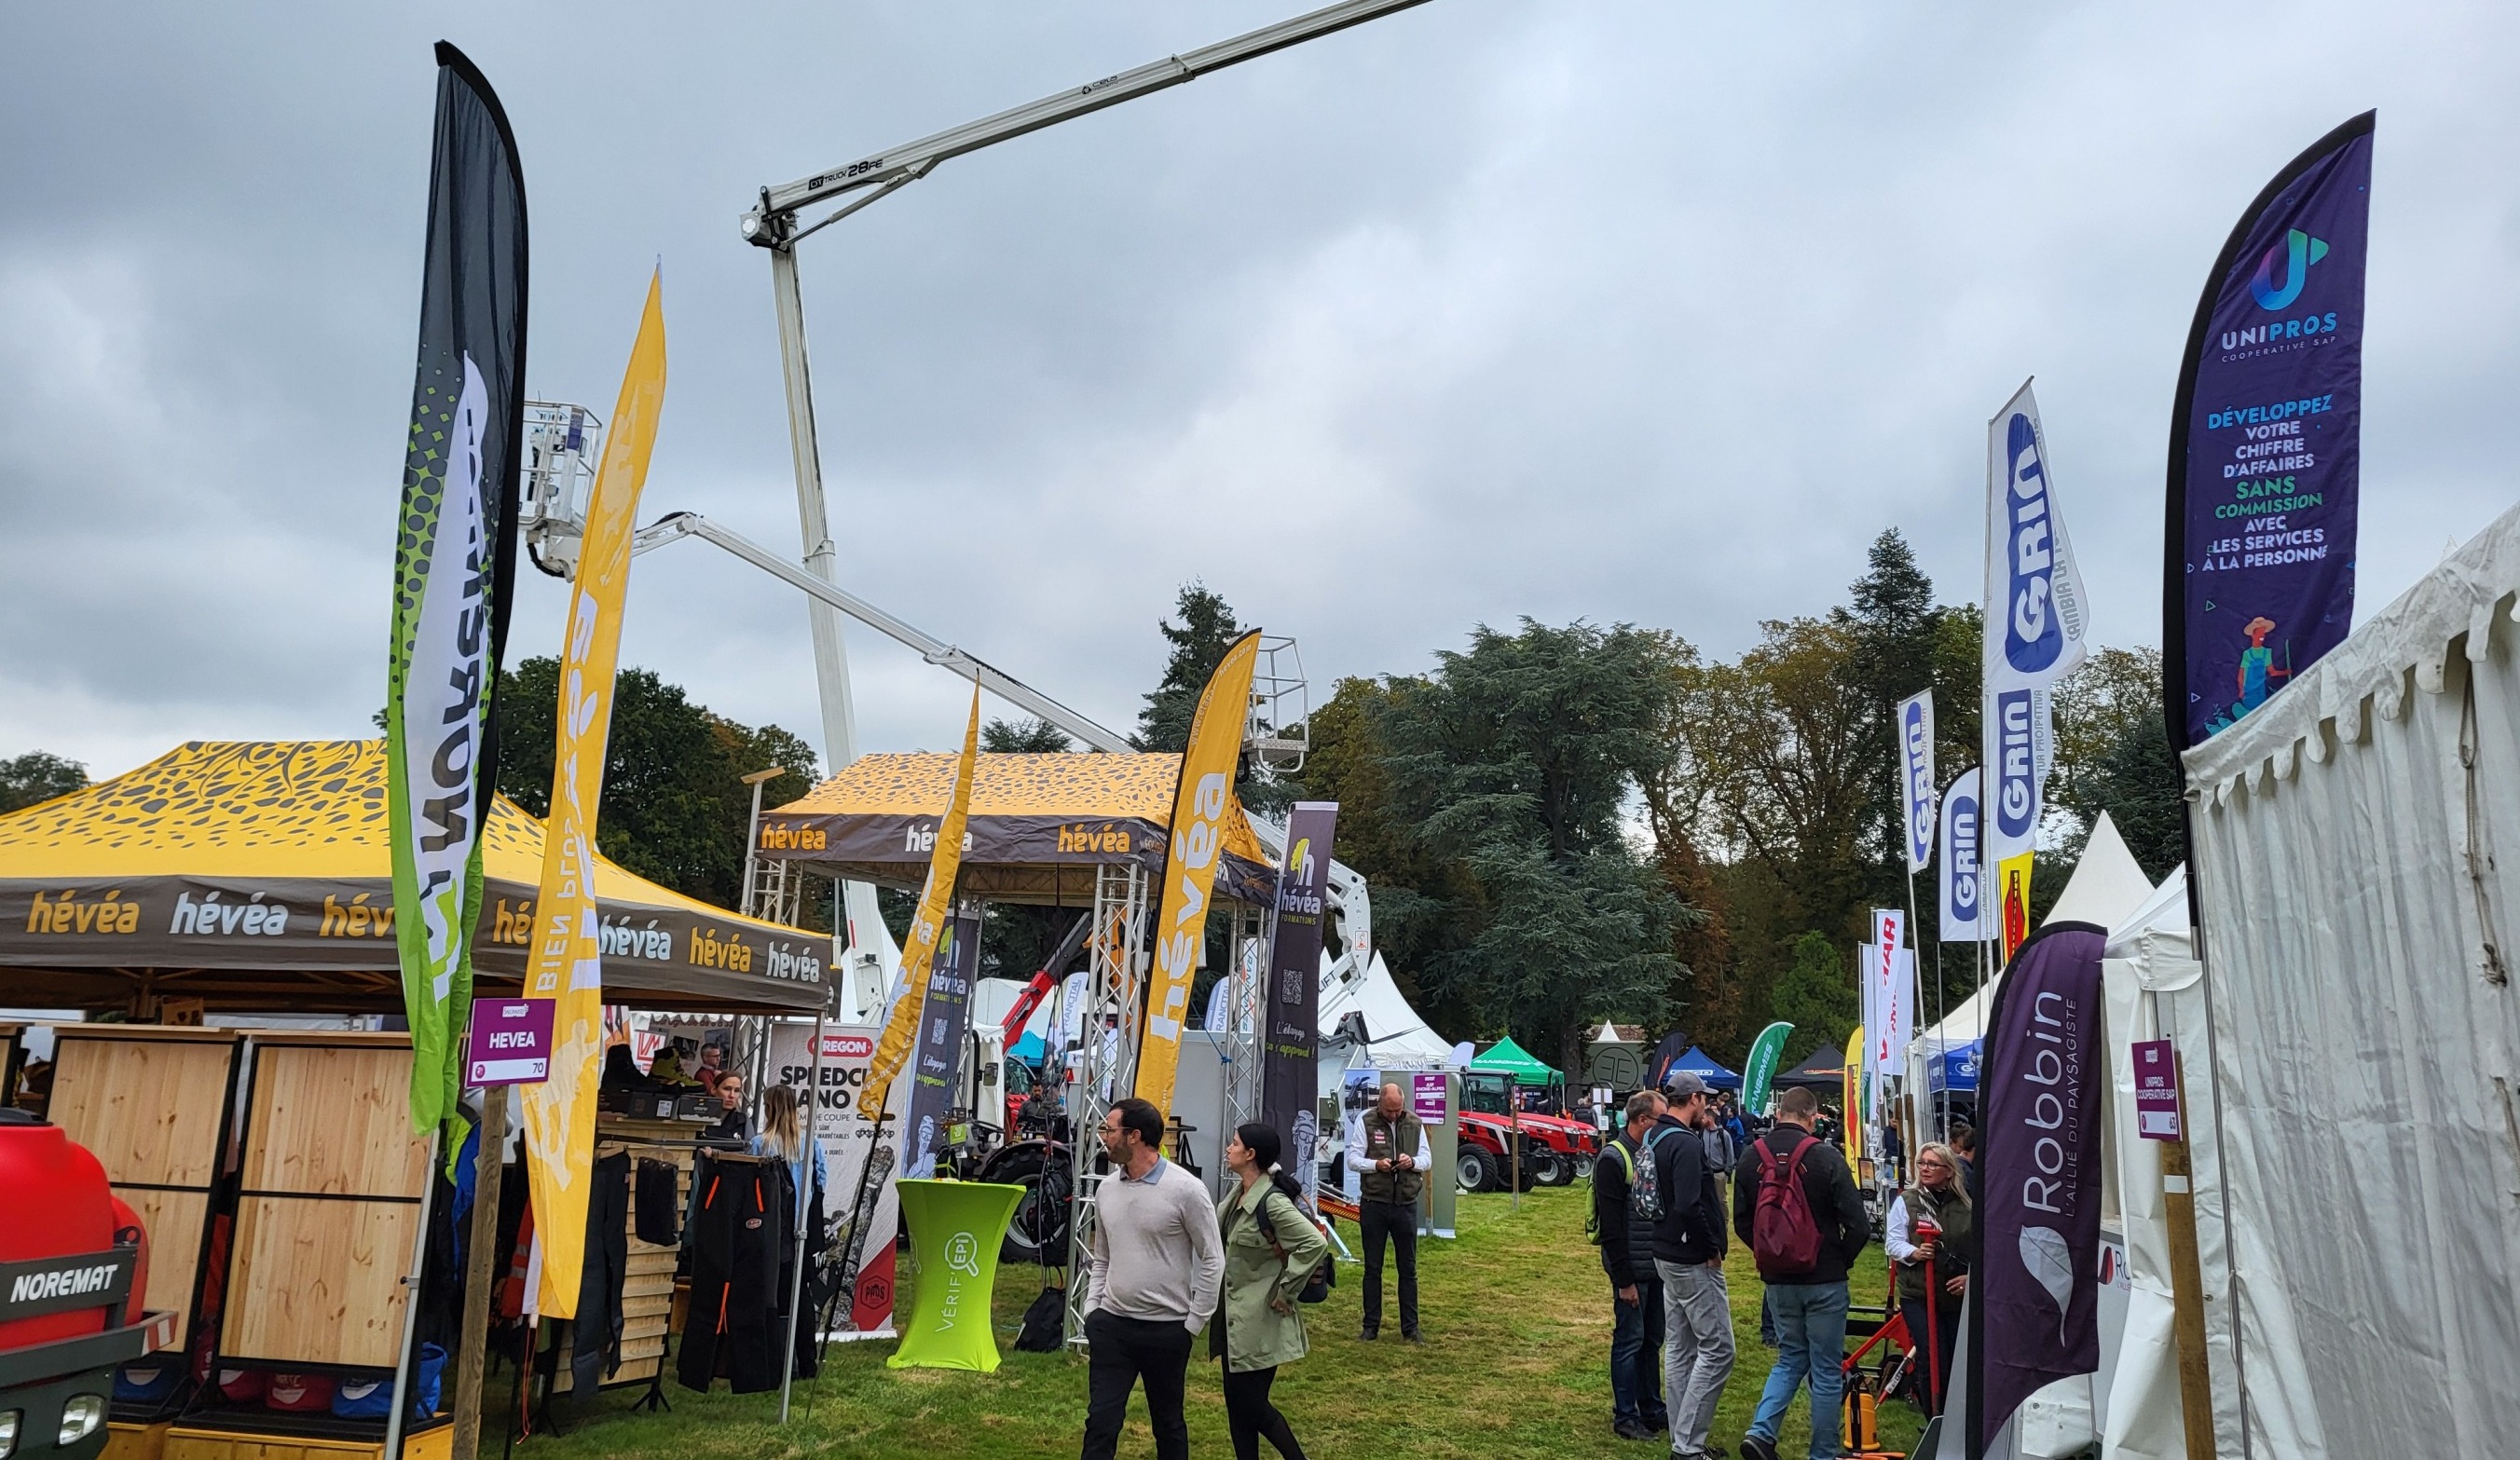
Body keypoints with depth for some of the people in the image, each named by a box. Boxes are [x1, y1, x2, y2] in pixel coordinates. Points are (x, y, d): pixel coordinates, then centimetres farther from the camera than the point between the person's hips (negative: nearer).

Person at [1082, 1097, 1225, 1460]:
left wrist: (1194, 1323, -6)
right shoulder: (1107, 1189, 4)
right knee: (1101, 1420, 0)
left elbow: (1212, 1259, -7)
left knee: (1168, 1423, 12)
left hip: (1166, 1330, -4)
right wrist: (1091, 1310, 7)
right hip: (1111, 1323, 4)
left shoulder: (1185, 1189, -13)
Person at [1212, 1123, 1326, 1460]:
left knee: (1252, 1406, 0)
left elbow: (1316, 1243, -29)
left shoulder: (1272, 1202, -21)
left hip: (1260, 1320, -9)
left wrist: (1285, 1292, -20)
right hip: (1234, 1317, 9)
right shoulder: (1235, 1192, 5)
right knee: (1236, 1405, 13)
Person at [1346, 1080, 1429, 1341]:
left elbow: (1427, 1159, 7)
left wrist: (1413, 1162, -15)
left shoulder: (1415, 1124, 4)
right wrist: (1375, 1165, -23)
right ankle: (1371, 1325, 17)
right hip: (1373, 1205, -2)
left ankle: (1410, 1327, 16)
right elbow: (1352, 1159, -5)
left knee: (1408, 1269, 8)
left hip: (1406, 1205, 2)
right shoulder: (1366, 1122, -4)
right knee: (1373, 1268, 8)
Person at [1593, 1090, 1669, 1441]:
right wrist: (1624, 1279, -18)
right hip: (1632, 1270, -8)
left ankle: (1652, 1409, 26)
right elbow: (1611, 1226, -18)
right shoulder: (1613, 1159, -16)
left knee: (1652, 1340, 16)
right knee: (1629, 1342, 1)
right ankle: (1625, 1416, 10)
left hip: (1658, 1266, 8)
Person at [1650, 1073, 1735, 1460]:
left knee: (1679, 1349, 14)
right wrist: (1712, 1249, -15)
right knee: (1717, 1350, -4)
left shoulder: (1657, 1137, 8)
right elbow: (1689, 1206, -29)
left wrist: (1702, 1128, 7)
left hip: (1668, 1255, 10)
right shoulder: (1686, 1143, -21)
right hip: (1694, 1261, -10)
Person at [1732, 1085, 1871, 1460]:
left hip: (1777, 1280, 4)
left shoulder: (1752, 1156, -2)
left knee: (1790, 1358, 19)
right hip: (1824, 1280, -4)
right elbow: (1858, 1226, -14)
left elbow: (1741, 1222, 6)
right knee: (1826, 1369, 9)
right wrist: (1840, 1260, 3)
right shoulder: (1826, 1158, -15)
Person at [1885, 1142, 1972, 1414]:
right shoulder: (1906, 1201, 0)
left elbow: (1980, 1247, 10)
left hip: (1958, 1297, 3)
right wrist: (1913, 1253, -21)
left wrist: (1971, 1275, -5)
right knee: (1934, 1364, -7)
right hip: (1918, 1297, -2)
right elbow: (1892, 1242, -2)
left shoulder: (1966, 1207, 6)